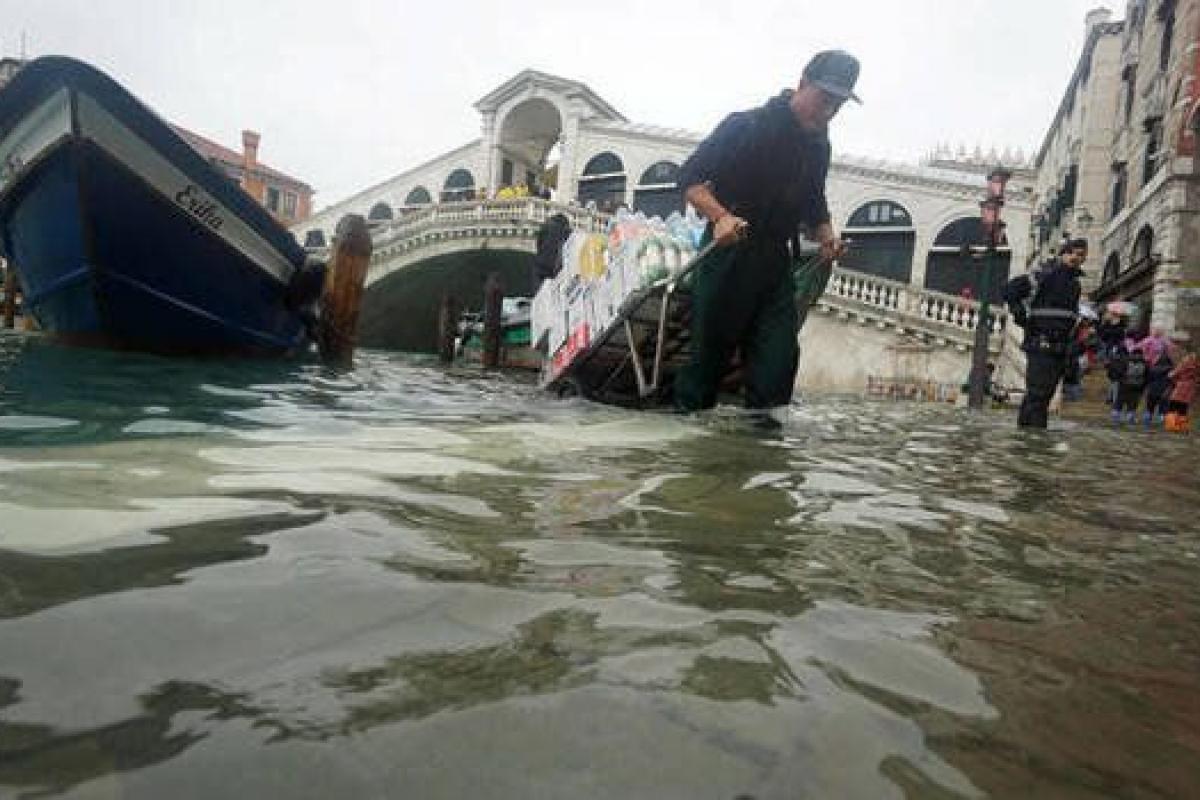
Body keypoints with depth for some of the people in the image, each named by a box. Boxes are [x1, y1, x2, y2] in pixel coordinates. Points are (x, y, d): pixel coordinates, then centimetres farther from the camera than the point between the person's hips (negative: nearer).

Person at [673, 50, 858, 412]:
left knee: (778, 365, -2)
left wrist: (827, 237, 2)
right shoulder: (747, 126, -10)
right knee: (709, 359, 2)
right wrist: (721, 216, -31)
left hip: (775, 267, 6)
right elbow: (690, 177, -13)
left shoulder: (818, 146, 12)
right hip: (727, 261, -6)